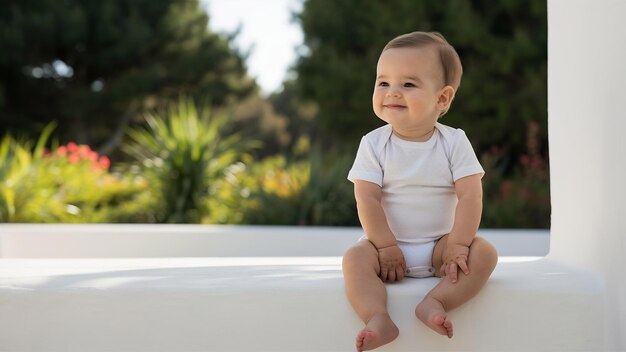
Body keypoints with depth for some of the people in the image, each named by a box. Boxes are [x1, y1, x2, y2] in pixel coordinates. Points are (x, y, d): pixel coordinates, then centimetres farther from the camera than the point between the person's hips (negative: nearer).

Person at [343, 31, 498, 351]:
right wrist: (386, 248, -20)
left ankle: (435, 302, -34)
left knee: (484, 252, -24)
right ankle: (378, 319, -40)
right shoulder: (373, 144, -6)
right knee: (355, 258, -29)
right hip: (388, 243, -1)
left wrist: (457, 246, -22)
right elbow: (367, 199, -12)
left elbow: (470, 196, -12)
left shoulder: (454, 142, -6)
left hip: (440, 244, 1)